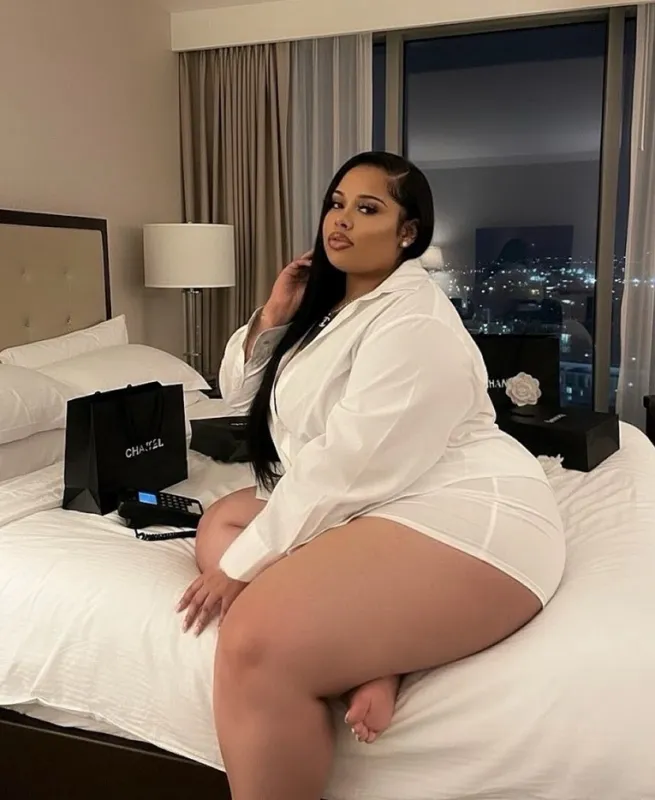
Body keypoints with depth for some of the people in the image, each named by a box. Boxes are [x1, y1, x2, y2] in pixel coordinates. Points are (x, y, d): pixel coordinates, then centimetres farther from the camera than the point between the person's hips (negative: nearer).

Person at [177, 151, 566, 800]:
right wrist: (271, 317, 0)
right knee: (220, 522, 7)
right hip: (371, 509, 11)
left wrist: (239, 568, -14)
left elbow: (346, 470, -21)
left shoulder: (414, 323, -16)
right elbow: (240, 394, 18)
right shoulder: (328, 303, 14)